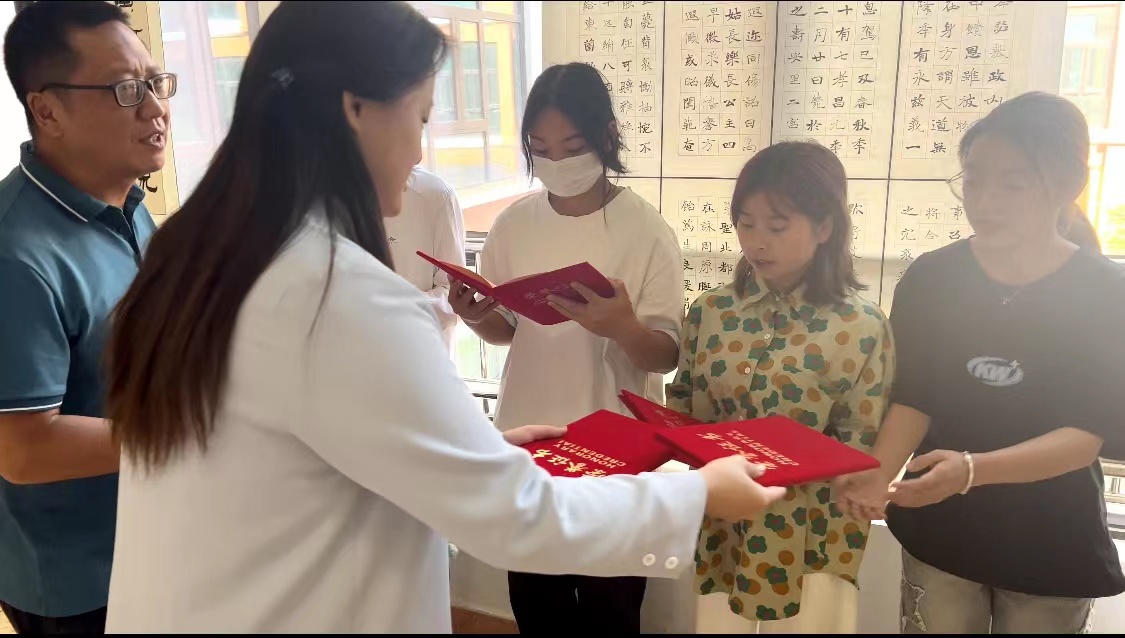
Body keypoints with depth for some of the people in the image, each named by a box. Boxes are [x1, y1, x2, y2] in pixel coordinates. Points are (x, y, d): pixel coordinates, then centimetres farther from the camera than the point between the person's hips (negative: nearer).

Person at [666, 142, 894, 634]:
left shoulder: (863, 328, -11)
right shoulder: (710, 311, -2)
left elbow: (860, 455, -8)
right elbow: (682, 403, 9)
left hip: (804, 543, -3)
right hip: (719, 530, 3)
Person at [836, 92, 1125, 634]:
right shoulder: (930, 278, -5)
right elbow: (913, 399, -3)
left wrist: (972, 470, -32)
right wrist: (879, 475, -23)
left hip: (1054, 543, -1)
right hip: (941, 530, 1)